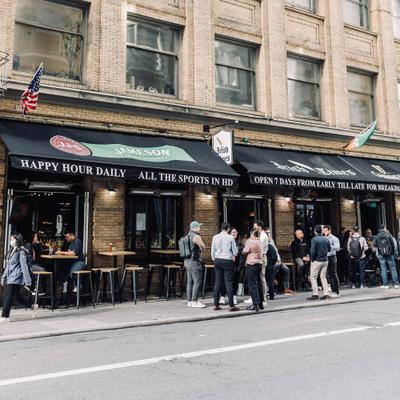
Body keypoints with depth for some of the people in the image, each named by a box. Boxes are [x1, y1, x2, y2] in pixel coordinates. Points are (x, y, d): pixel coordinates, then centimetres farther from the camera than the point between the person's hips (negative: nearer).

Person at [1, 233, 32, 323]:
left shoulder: (21, 252, -12)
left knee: (8, 298, -7)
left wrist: (27, 281, -16)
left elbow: (24, 266, -15)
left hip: (16, 278, -9)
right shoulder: (11, 251, 15)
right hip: (10, 278, 9)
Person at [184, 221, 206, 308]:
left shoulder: (188, 236, 14)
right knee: (197, 281, -6)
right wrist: (200, 249, 9)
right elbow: (203, 247, -9)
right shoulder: (196, 236, -14)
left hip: (187, 261, 10)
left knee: (190, 282, 11)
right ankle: (195, 302, -5)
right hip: (194, 261, -10)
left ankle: (189, 301, 14)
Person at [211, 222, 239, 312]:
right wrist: (233, 255, 19)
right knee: (229, 282, -1)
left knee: (217, 281, 9)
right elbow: (235, 251, -2)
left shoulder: (215, 237, 3)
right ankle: (231, 305, 0)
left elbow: (212, 251, 7)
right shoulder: (230, 238, -7)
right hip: (227, 260, -4)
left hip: (217, 260, 4)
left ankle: (216, 304, 11)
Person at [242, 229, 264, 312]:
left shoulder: (250, 241, -13)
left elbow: (244, 252, -6)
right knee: (258, 284, 13)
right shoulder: (260, 242, 10)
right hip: (259, 264, 8)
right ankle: (260, 304, 20)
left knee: (252, 284, -6)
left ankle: (255, 304, -10)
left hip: (251, 264, -8)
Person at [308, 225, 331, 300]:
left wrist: (312, 259, -7)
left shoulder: (314, 239, -14)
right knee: (323, 277, 13)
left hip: (317, 261, -6)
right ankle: (326, 294, 10)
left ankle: (315, 294, -3)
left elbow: (312, 251, -19)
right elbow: (329, 249, 12)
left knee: (313, 277, 2)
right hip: (325, 260, 6)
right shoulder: (326, 239, 4)